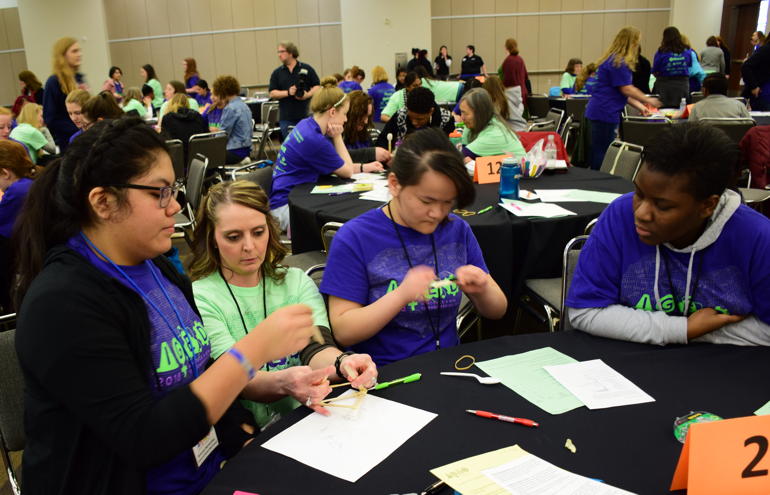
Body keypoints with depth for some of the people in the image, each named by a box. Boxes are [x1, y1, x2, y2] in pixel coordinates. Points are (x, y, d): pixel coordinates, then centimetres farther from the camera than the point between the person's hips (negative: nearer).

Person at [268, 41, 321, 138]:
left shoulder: (307, 69, 5)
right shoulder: (277, 73, 9)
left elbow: (317, 86, 5)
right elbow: (272, 93, 3)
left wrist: (308, 94, -15)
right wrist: (288, 92, -13)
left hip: (306, 116, -1)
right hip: (286, 118, 1)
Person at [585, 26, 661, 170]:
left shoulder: (614, 60, 18)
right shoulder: (618, 62, -14)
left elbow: (622, 91, 22)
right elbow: (626, 89, -12)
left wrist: (639, 105, 19)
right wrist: (648, 100, 1)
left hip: (599, 112, 10)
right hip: (605, 113, -10)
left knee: (596, 152, 12)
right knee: (601, 153, -5)